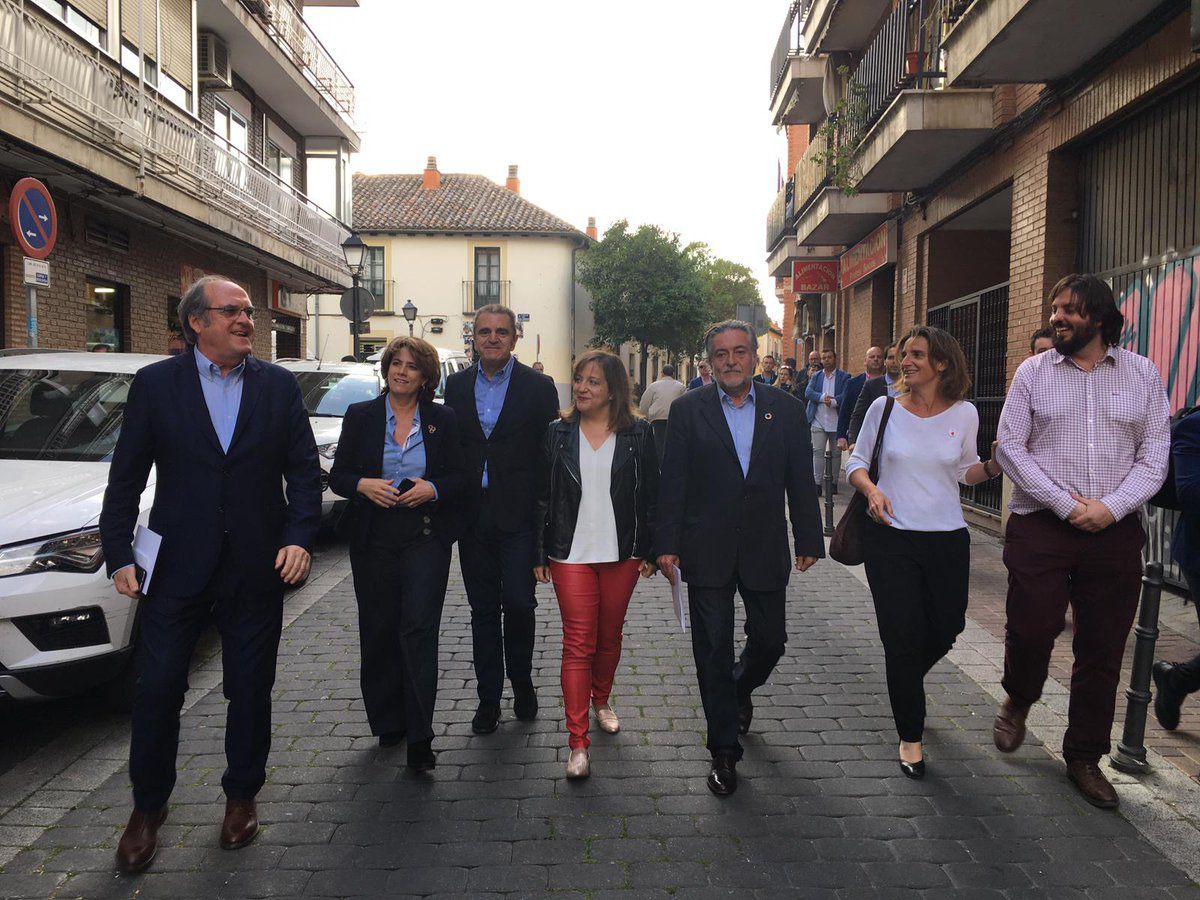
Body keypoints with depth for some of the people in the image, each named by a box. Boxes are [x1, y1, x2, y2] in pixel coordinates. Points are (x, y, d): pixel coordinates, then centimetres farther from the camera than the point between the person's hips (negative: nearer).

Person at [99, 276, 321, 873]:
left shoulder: (279, 386, 2)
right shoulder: (155, 383, 0)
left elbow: (304, 470, 1)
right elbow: (126, 477, 2)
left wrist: (299, 538, -10)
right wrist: (119, 555, -3)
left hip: (257, 567, 1)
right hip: (177, 565, 0)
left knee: (250, 689, 11)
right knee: (157, 688, 7)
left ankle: (242, 796, 33)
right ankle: (148, 806, 30)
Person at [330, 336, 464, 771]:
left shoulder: (443, 419, 5)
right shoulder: (360, 416, 6)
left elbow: (459, 475, 7)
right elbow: (338, 475, 6)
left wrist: (433, 488, -13)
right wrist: (363, 485, -14)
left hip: (426, 537, -1)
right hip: (373, 538, 2)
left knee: (419, 629, -9)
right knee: (379, 632, 8)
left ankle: (419, 738, -4)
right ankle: (389, 723, 24)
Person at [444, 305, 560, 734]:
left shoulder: (538, 387, -2)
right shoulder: (457, 385, 8)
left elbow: (549, 452, -2)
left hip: (519, 517, -3)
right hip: (473, 517, 3)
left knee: (519, 603, -2)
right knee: (483, 609, 10)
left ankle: (521, 682, 25)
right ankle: (488, 698, 23)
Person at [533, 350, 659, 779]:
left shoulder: (638, 434, 0)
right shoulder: (558, 433, 2)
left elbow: (651, 495, 2)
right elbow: (542, 497, 3)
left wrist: (650, 550, -1)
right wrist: (540, 554, 1)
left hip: (622, 552, 1)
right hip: (570, 554, -1)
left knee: (610, 635, 16)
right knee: (578, 643, -3)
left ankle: (601, 700, 41)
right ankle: (578, 743, 0)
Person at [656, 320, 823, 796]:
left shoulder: (785, 409, 3)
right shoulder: (688, 410, -1)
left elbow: (800, 481, 5)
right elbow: (672, 483, -2)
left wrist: (808, 541, 4)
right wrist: (667, 544, -7)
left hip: (765, 549, 2)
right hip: (708, 551, -1)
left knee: (770, 639, 12)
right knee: (713, 651, 5)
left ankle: (741, 689, 47)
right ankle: (724, 751, 20)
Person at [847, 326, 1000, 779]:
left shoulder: (964, 414, 1)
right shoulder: (884, 408, -3)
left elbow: (964, 471, 12)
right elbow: (857, 462, 4)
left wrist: (994, 466, -8)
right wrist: (871, 489, -15)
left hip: (947, 538, 2)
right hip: (891, 536, -2)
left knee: (947, 627, 11)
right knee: (902, 638, 2)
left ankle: (905, 679, 47)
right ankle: (910, 735, 21)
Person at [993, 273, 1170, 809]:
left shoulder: (1143, 374, 6)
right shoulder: (1033, 372, 3)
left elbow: (1154, 454, 3)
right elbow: (1010, 447, -3)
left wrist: (1110, 507, -11)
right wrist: (1064, 504, -11)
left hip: (1115, 531, 2)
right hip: (1041, 525, -1)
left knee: (1103, 650, 8)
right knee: (1031, 628, -6)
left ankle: (1084, 758, 24)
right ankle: (1018, 700, 28)